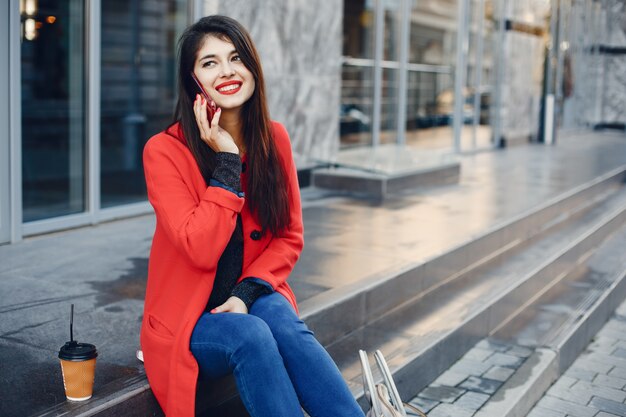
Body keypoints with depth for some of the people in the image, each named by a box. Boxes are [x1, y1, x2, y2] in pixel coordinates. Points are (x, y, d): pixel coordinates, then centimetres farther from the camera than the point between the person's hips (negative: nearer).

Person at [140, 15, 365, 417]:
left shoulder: (274, 138, 1)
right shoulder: (164, 151, -12)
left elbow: (290, 237, 4)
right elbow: (201, 249, -20)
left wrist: (248, 292, -13)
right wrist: (227, 160, -21)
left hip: (257, 299, 3)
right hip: (188, 319, -3)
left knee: (285, 324, -31)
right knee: (251, 335, -34)